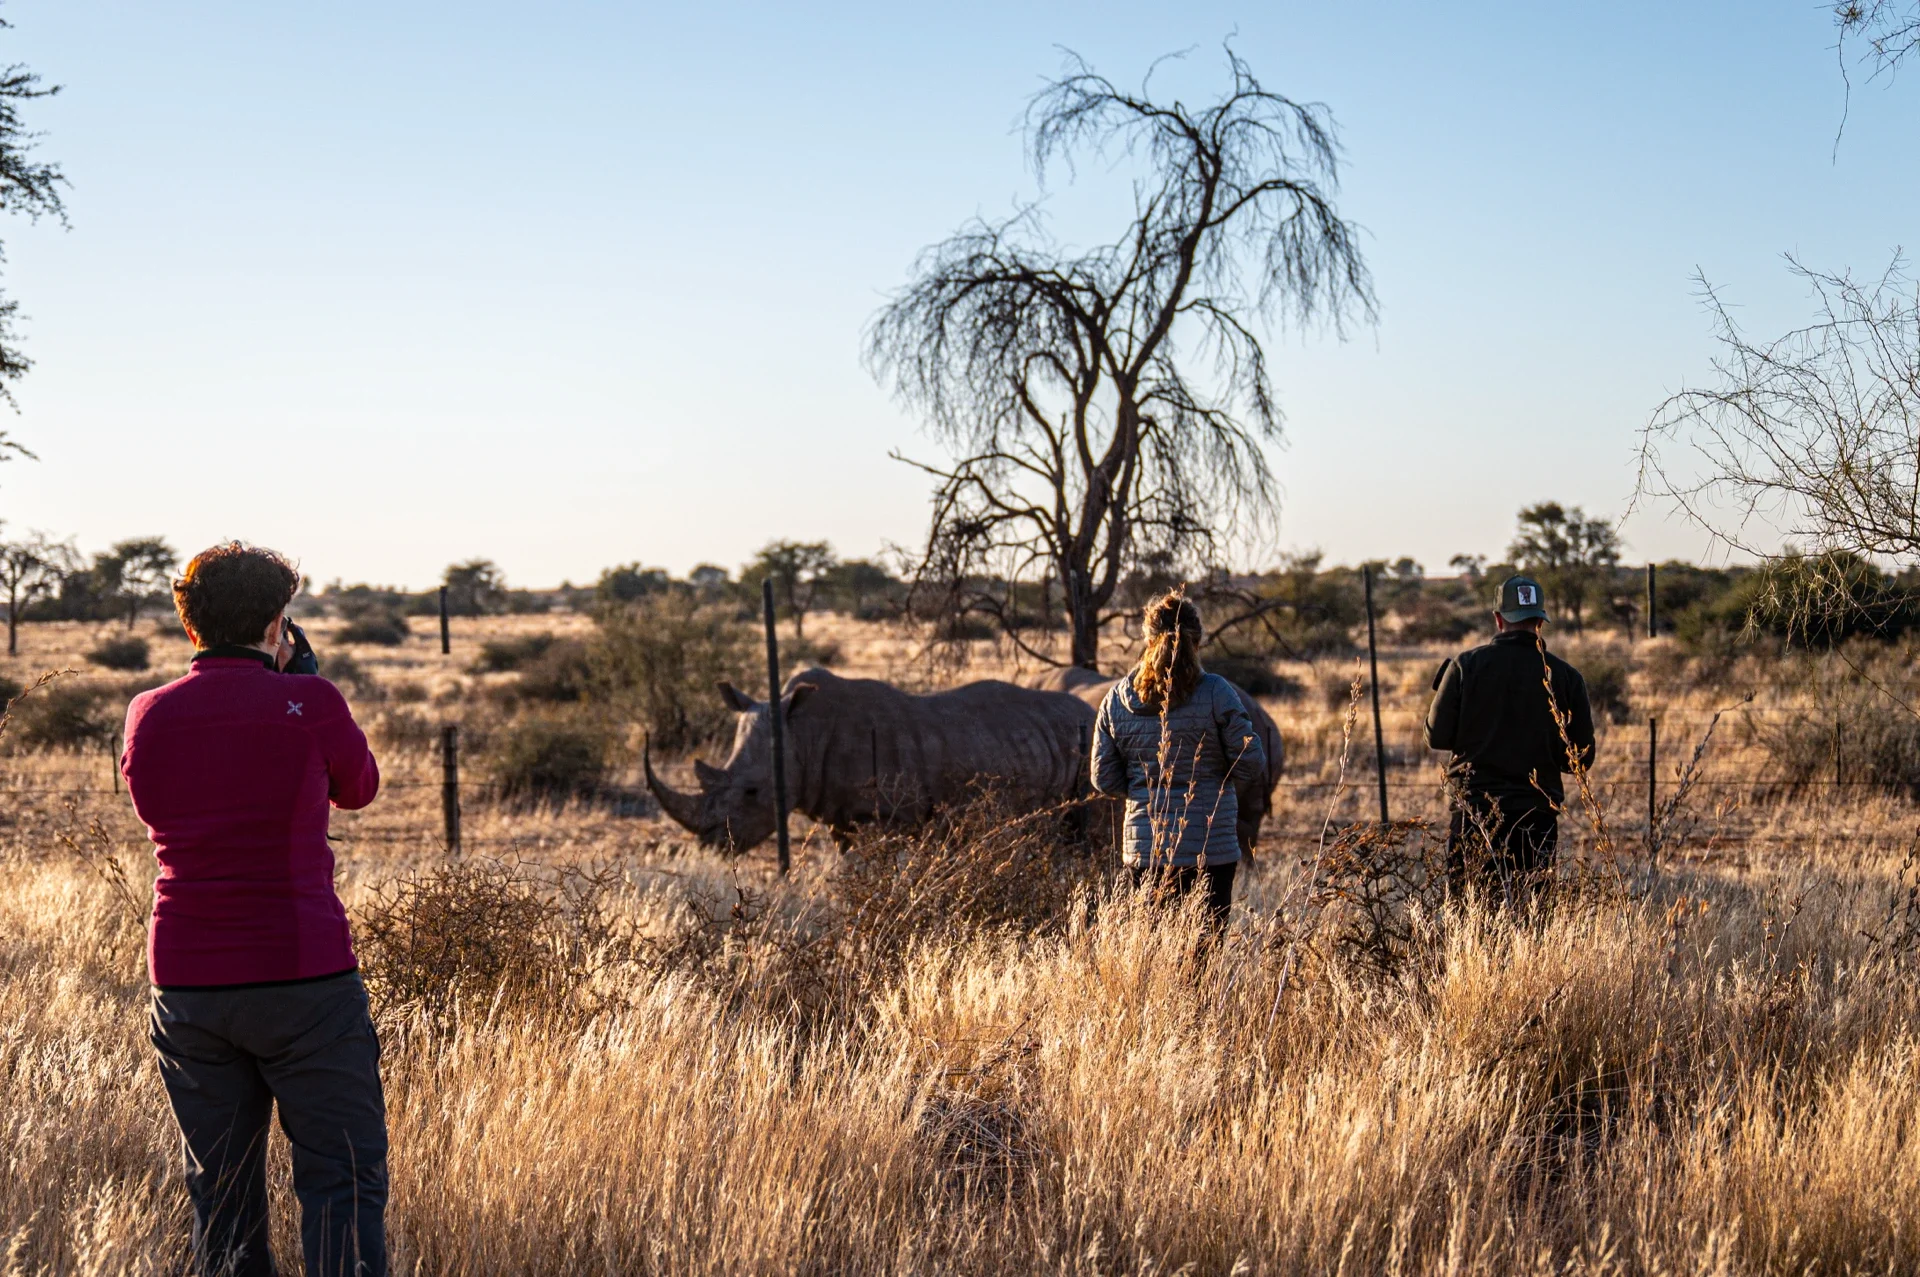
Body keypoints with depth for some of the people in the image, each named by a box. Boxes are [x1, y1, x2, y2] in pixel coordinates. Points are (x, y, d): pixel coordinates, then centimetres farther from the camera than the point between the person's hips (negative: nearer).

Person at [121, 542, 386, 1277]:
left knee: (221, 1190, 13)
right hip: (303, 978, -4)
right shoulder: (309, 704, -8)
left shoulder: (148, 715, 4)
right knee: (344, 1182, 1)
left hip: (185, 987, 4)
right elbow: (359, 788, 10)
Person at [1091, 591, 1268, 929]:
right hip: (1210, 850, -3)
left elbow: (1103, 778, 4)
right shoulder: (1216, 693, -11)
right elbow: (1251, 763, -7)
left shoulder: (1116, 699, 0)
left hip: (1143, 850, 3)